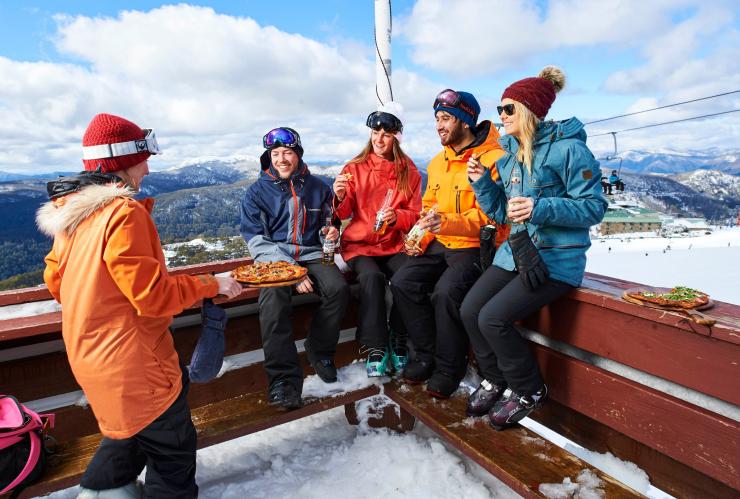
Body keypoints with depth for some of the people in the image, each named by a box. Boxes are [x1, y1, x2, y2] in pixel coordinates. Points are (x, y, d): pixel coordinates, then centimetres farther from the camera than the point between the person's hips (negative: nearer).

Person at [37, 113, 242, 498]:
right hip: (131, 361, -9)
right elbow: (153, 295, -24)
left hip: (90, 353, 9)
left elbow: (55, 279, 13)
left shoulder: (70, 211, 4)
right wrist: (212, 285, -14)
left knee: (136, 425, 32)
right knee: (173, 448, 12)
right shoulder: (124, 212, -24)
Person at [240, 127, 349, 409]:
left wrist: (329, 233, -2)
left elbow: (327, 223, 26)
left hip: (312, 255, 2)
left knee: (338, 288, -28)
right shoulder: (256, 193, 4)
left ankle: (319, 351, -6)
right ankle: (283, 376, -26)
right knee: (273, 298, -34)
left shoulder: (317, 187, 12)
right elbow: (256, 240, -4)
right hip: (274, 259, -2)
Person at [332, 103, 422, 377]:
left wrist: (397, 217, -16)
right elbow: (344, 213, -1)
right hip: (359, 244, -1)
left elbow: (415, 213, 5)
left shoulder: (409, 172, 6)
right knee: (371, 277, -31)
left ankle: (399, 341, -6)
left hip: (393, 244, 1)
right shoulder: (355, 167, 3)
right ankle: (375, 349, -16)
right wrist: (341, 198, -24)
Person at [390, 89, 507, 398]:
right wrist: (421, 236, 0)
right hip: (440, 245, 7)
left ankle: (449, 367, -5)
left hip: (476, 246, -7)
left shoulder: (493, 159, -10)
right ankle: (426, 355, 5)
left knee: (446, 291, -30)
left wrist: (448, 222, -33)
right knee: (402, 282, -14)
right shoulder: (437, 162, 15)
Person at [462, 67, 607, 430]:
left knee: (493, 318, -20)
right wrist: (481, 182, -2)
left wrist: (540, 208, -27)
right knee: (469, 309, -7)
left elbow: (594, 207, -14)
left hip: (556, 257, -7)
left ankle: (528, 391, 8)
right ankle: (495, 381, 17)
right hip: (516, 250, 7)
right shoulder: (508, 152, 11)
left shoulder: (567, 148, -11)